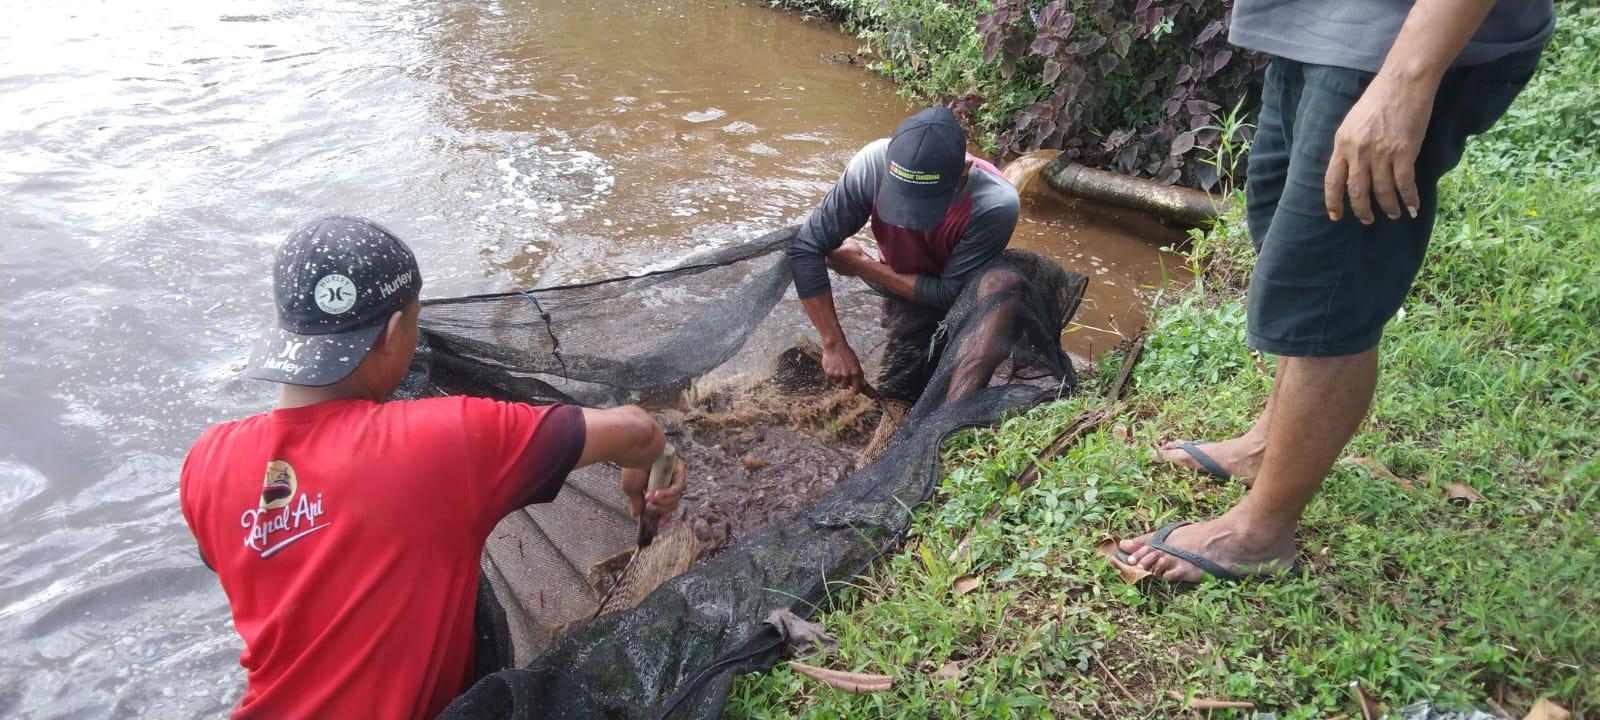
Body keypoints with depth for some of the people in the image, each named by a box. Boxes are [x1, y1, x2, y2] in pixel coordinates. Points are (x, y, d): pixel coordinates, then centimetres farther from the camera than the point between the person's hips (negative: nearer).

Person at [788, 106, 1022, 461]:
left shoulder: (996, 203, -34)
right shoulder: (873, 163, -29)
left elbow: (949, 293, -25)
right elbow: (806, 249, -23)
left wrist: (860, 266, -20)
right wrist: (835, 345, -25)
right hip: (907, 295, 2)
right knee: (899, 404, -23)